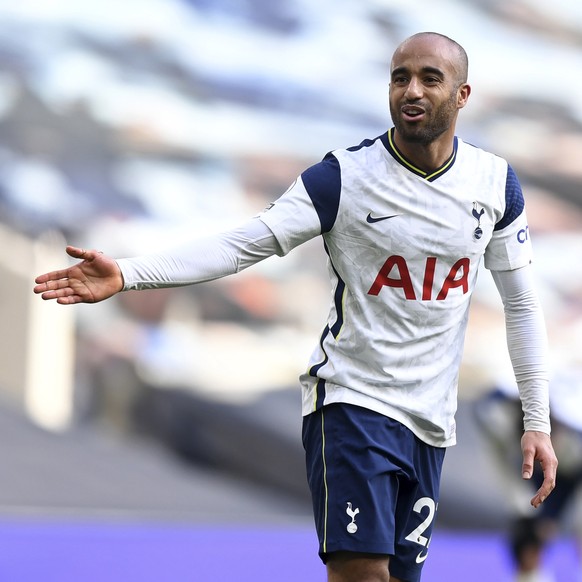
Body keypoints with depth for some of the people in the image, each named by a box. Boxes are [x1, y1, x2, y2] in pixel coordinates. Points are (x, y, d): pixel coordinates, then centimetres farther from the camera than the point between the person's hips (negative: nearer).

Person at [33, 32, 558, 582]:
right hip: (353, 400, -4)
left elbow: (522, 305, 11)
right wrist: (126, 273, -27)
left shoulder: (496, 183, 3)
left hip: (431, 418, 4)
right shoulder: (343, 177, -9)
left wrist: (538, 422, 8)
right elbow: (240, 244, -14)